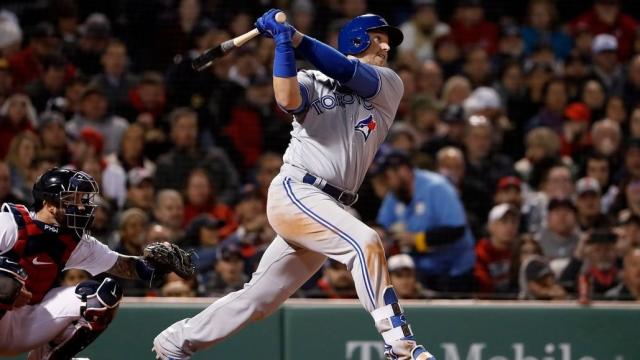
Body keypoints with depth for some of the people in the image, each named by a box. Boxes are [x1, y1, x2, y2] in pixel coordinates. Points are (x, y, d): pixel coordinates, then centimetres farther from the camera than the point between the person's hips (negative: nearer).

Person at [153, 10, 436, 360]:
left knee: (257, 301, 10)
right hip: (295, 192, -5)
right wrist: (283, 42, -20)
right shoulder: (313, 82, 6)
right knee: (365, 241, -28)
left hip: (331, 209, 5)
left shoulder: (390, 85, 11)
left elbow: (344, 70, -6)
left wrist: (292, 35, -10)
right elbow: (287, 98, -17)